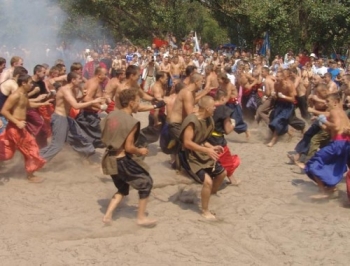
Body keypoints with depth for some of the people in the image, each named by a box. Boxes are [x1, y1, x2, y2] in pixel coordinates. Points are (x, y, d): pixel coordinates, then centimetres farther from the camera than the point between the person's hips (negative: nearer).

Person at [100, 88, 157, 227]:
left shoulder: (112, 115, 4)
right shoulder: (131, 122, -18)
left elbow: (105, 138, 11)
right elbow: (129, 147, -18)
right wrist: (140, 151, -1)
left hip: (109, 159, 8)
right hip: (122, 160, -8)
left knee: (123, 188, 27)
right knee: (146, 183, 10)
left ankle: (108, 215, 18)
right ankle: (141, 217, 16)